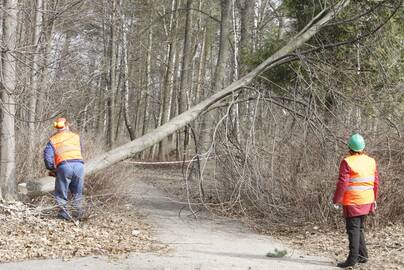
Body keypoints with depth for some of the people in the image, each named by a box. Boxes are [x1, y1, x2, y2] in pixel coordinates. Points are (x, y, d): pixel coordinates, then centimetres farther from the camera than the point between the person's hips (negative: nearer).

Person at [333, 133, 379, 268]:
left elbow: (342, 183, -17)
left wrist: (336, 200, -7)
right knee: (359, 228, 18)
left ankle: (352, 259, -2)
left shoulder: (347, 162, -15)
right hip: (367, 201, 6)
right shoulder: (371, 161, 4)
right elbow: (375, 182, 10)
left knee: (353, 229, -3)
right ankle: (362, 256, 21)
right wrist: (374, 199, 21)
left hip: (352, 203, -6)